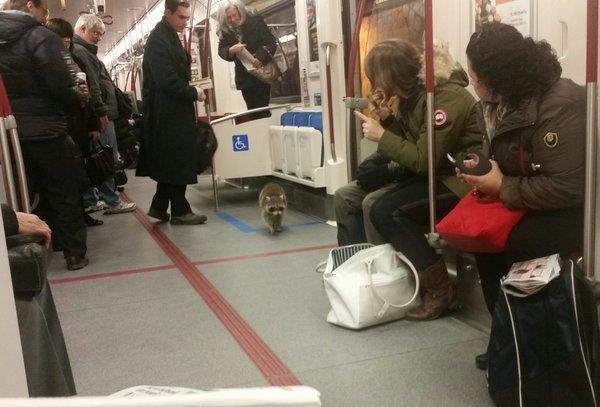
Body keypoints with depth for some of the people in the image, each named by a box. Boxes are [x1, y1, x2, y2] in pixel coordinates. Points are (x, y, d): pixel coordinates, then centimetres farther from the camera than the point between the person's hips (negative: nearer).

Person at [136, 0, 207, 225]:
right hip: (168, 112, -10)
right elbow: (167, 81, -22)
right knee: (177, 162, -3)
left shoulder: (170, 36, 16)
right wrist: (194, 93, -13)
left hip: (173, 110, 10)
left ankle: (159, 206, 22)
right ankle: (180, 211, 6)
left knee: (170, 162, 14)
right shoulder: (158, 40, -15)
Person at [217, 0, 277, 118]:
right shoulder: (225, 31, 2)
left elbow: (271, 42, -10)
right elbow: (221, 51, 1)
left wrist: (260, 57, -26)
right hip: (244, 77, 4)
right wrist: (231, 50, -23)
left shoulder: (256, 21, -7)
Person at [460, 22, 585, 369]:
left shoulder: (560, 107, -24)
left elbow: (566, 187, -29)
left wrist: (503, 188, -19)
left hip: (577, 209, -9)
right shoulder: (505, 103, 5)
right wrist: (484, 171, -4)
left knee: (509, 245, -22)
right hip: (539, 204, 9)